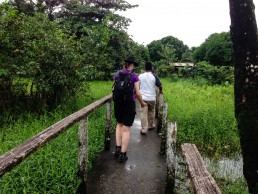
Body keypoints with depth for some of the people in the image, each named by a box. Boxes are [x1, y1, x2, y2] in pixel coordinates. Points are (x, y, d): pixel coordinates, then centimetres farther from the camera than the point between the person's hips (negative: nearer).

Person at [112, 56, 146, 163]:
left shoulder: (117, 74, 2)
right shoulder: (134, 76, -8)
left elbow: (114, 88, 5)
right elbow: (137, 93, -10)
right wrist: (142, 103, 7)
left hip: (118, 103, 4)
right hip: (129, 104, -3)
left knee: (119, 124, 23)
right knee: (126, 129, 5)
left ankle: (117, 149, 18)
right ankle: (122, 154, 12)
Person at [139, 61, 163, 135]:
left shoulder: (140, 76, 0)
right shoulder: (154, 76, -5)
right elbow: (160, 85, -2)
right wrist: (160, 91, 19)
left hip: (143, 98, 1)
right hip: (151, 98, 0)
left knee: (143, 113, 1)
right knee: (151, 112, 18)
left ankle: (144, 129, -2)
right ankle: (151, 125, 33)